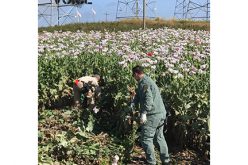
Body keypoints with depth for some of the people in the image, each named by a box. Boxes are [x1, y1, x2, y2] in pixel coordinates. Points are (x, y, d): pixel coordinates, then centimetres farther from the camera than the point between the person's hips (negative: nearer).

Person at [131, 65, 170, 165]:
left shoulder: (144, 83, -13)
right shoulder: (148, 80, 19)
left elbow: (148, 99, -25)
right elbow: (138, 96, 23)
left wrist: (144, 113, -26)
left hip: (152, 115, -10)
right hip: (161, 113, 10)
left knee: (146, 139, -2)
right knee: (159, 137, 18)